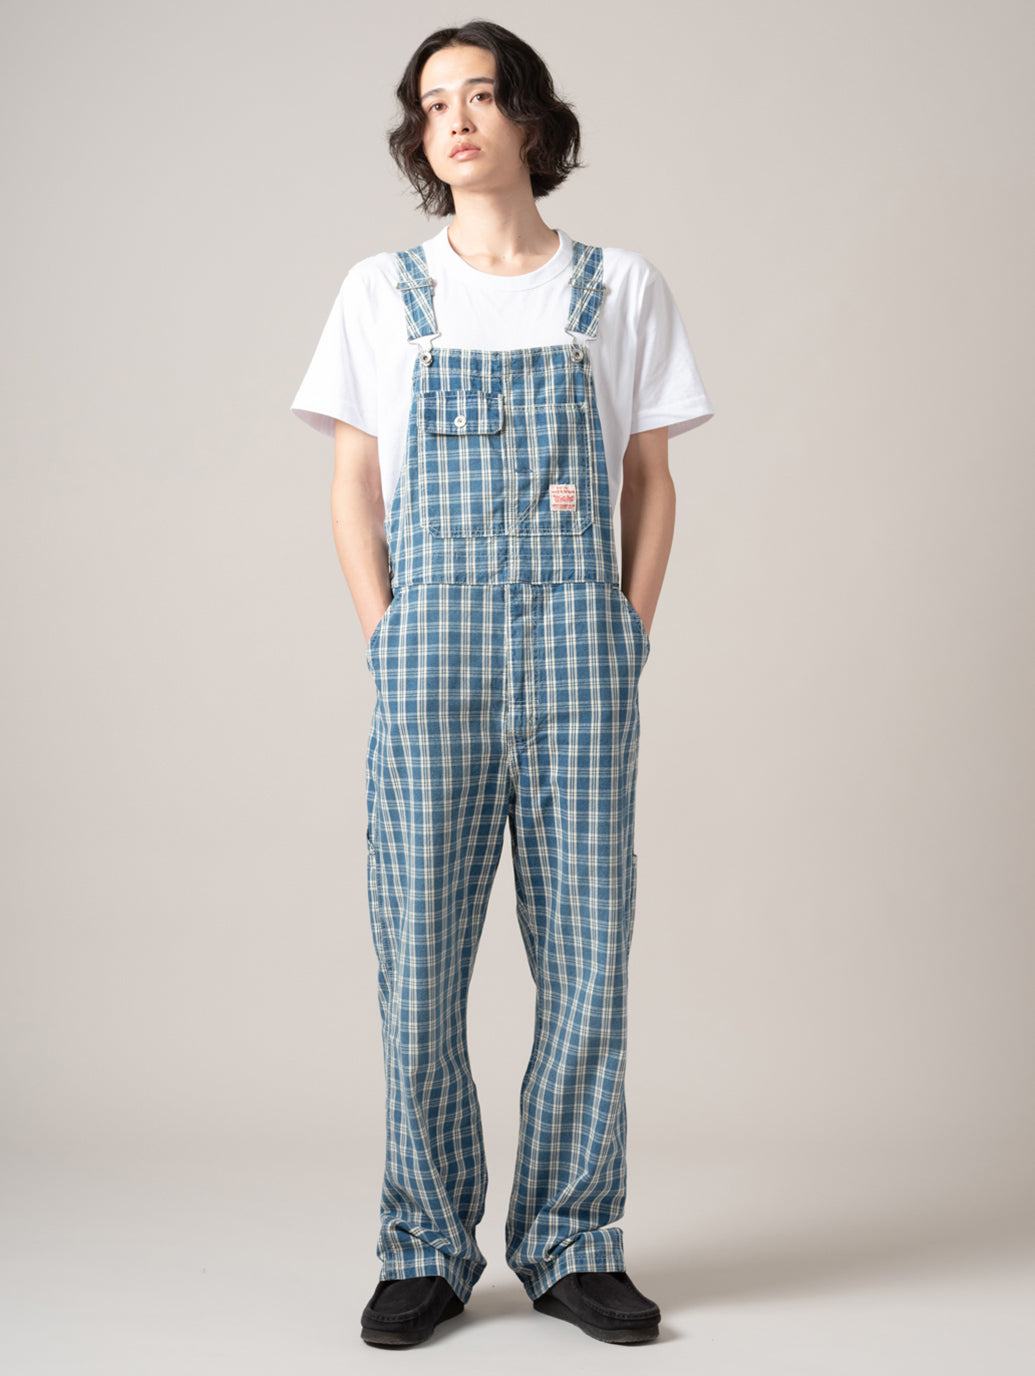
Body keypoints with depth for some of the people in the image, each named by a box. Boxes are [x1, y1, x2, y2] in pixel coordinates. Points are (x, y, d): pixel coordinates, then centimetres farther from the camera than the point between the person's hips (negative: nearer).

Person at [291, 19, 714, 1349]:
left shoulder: (619, 290, 9)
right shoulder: (382, 293, 10)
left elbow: (651, 482, 10)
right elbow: (353, 488, 9)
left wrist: (630, 637, 1)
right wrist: (387, 640, -1)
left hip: (578, 656, 0)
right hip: (429, 661, 0)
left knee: (588, 955, 2)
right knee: (419, 958, 1)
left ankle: (570, 1243, 15)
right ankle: (427, 1251, 13)